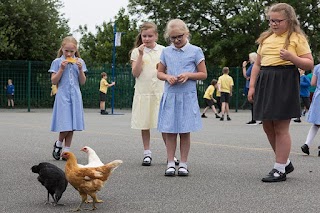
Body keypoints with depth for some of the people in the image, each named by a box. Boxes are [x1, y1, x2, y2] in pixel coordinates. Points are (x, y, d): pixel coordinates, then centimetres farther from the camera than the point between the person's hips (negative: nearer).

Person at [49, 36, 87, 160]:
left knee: (72, 125, 2)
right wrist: (62, 69, -12)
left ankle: (66, 150, 11)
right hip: (63, 95, -3)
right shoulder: (57, 62, 1)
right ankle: (58, 144, 15)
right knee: (65, 125, -11)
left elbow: (83, 82, 8)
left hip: (75, 95, 3)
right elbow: (54, 81, -2)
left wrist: (80, 69, -7)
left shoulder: (79, 62, 8)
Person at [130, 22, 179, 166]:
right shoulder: (136, 51, 3)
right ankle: (147, 153, 15)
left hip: (160, 91, 0)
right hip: (143, 92, 0)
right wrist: (141, 55, -12)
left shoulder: (163, 50, 5)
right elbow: (135, 73, -7)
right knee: (144, 123, 5)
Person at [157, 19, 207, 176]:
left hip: (187, 96, -2)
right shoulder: (166, 52, 9)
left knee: (185, 131, 2)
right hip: (170, 95, 2)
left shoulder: (195, 51, 1)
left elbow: (203, 74, 3)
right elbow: (159, 73, 15)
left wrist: (188, 75, -13)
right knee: (170, 131, 2)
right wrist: (167, 77, -7)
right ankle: (170, 164, 8)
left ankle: (183, 164, 10)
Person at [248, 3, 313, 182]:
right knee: (268, 126, 9)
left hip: (285, 82, -6)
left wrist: (292, 58, -19)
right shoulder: (266, 38, 16)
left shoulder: (297, 38, 1)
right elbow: (257, 64, 18)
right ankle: (285, 162, 26)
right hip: (265, 82, 6)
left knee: (281, 127, -5)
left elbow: (310, 64, -3)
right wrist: (252, 86, 10)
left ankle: (280, 169, 3)